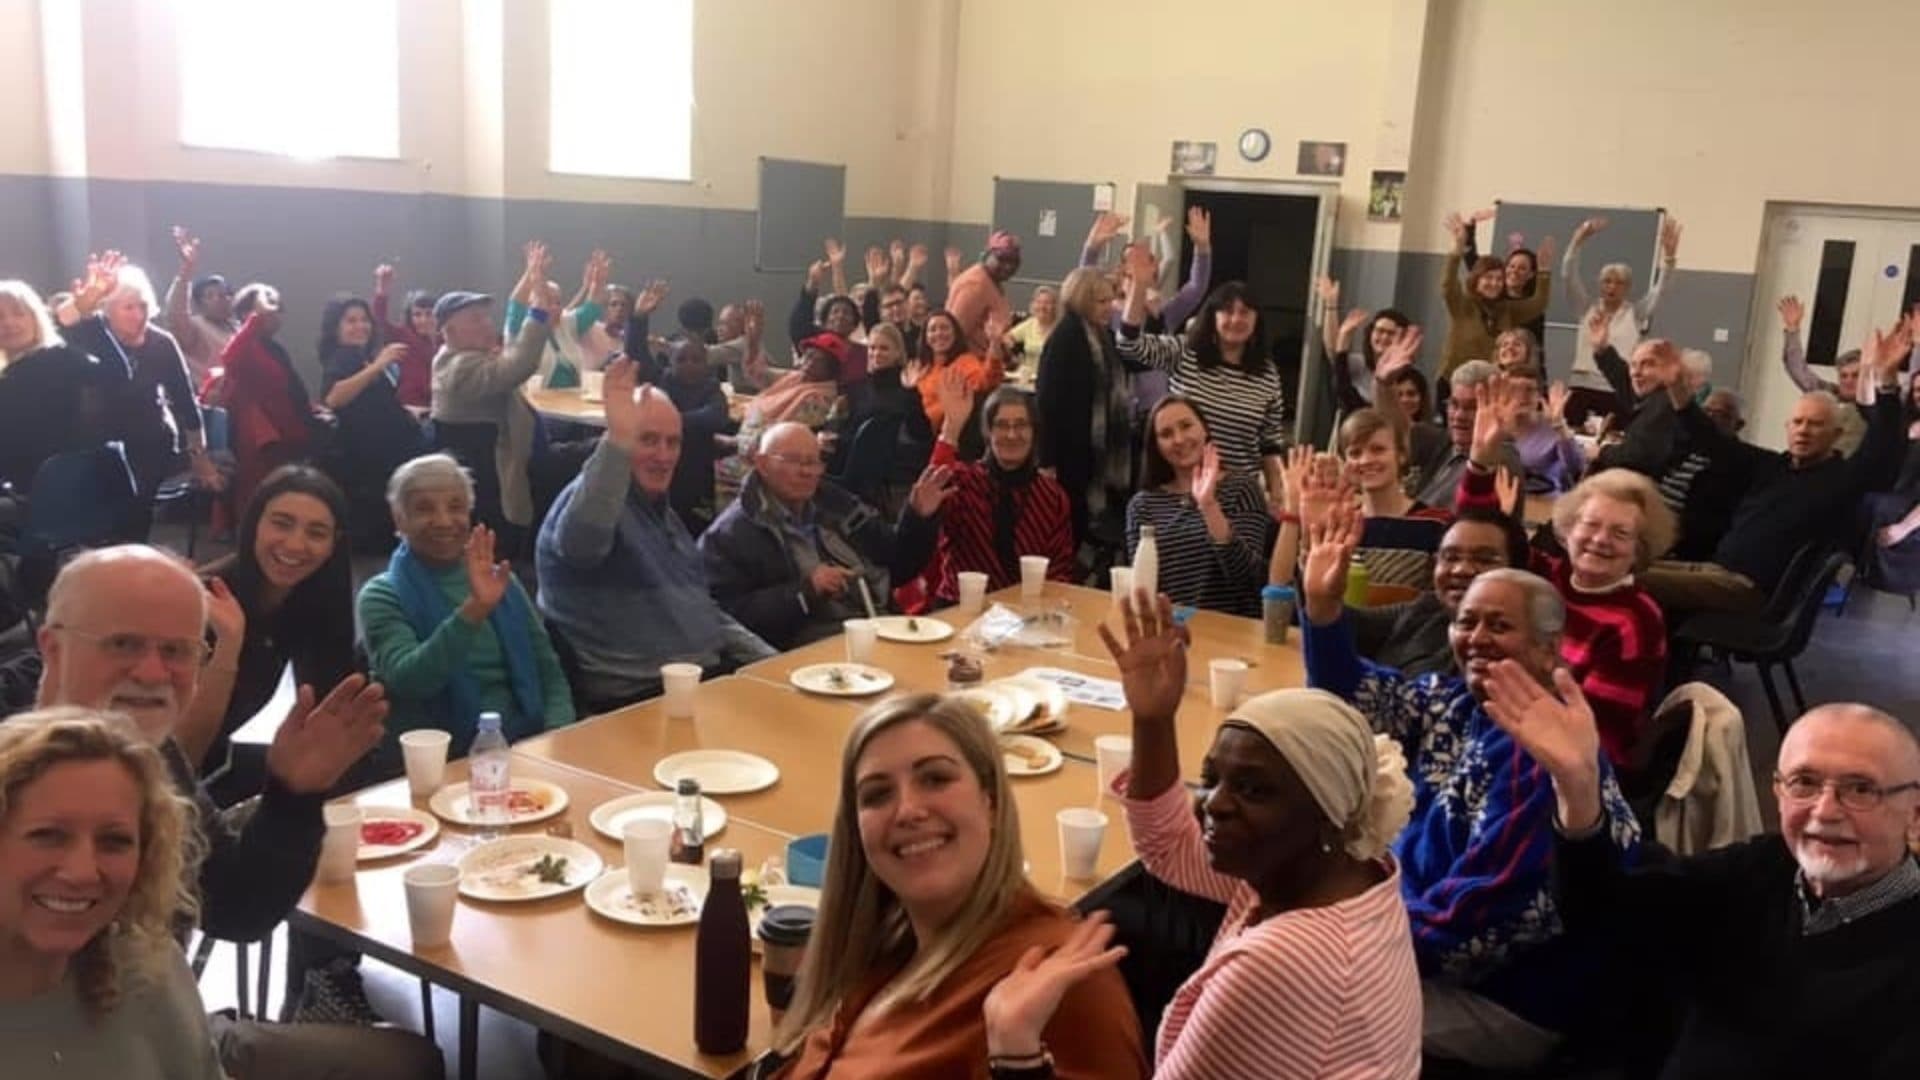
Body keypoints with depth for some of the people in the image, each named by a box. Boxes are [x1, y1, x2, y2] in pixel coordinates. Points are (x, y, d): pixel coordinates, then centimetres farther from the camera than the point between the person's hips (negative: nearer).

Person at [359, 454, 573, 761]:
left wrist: (558, 740, -7)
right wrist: (474, 610, -27)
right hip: (435, 761, -3)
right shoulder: (383, 595, 0)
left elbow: (549, 673, 11)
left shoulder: (501, 581, 12)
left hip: (524, 747, 4)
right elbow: (406, 680, -17)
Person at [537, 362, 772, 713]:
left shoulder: (662, 510, 18)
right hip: (640, 692, -9)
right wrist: (616, 442, -46)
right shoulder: (595, 497, -10)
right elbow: (580, 543, -36)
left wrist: (770, 660, 15)